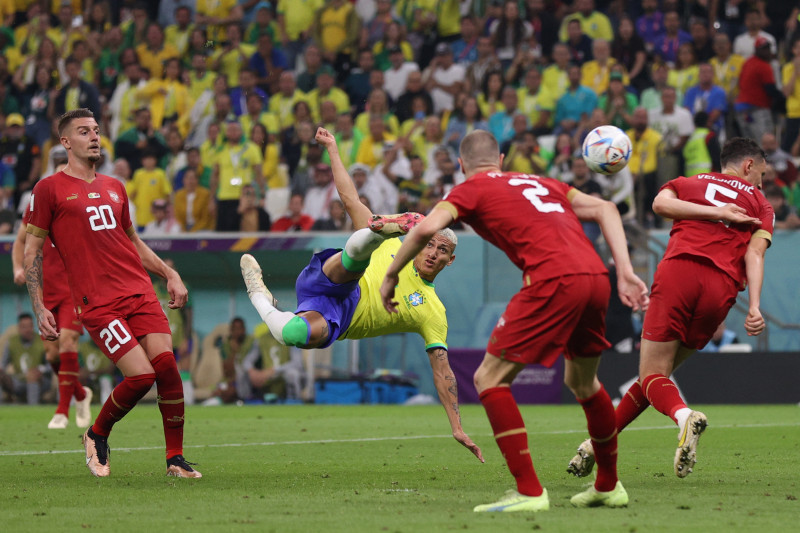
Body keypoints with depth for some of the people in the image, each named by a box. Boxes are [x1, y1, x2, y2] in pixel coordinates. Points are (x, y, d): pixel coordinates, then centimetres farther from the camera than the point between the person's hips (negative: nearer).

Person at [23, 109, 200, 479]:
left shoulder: (113, 187, 19)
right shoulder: (49, 190, 2)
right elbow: (32, 250, 4)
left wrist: (169, 274, 21)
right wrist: (39, 309, -3)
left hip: (140, 292, 5)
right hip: (97, 304, -5)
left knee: (167, 365, -11)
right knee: (141, 375, -16)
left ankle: (176, 459, 0)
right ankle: (96, 436, 11)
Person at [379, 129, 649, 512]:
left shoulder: (471, 190, 13)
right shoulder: (539, 182, 30)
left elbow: (427, 228, -5)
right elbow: (604, 209, 22)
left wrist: (390, 275, 8)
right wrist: (625, 274, 15)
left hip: (553, 280, -7)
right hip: (595, 277, 7)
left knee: (489, 379, 2)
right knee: (582, 381, 29)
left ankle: (529, 491, -6)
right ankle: (609, 487, 38)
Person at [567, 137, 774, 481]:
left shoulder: (689, 183, 24)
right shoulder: (760, 204, 21)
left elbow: (661, 203, 1)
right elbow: (755, 253, 4)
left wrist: (715, 212, 2)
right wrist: (754, 307, -7)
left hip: (678, 271, -1)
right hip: (721, 288, 1)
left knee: (653, 374, -3)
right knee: (658, 372, 14)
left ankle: (684, 416, -35)